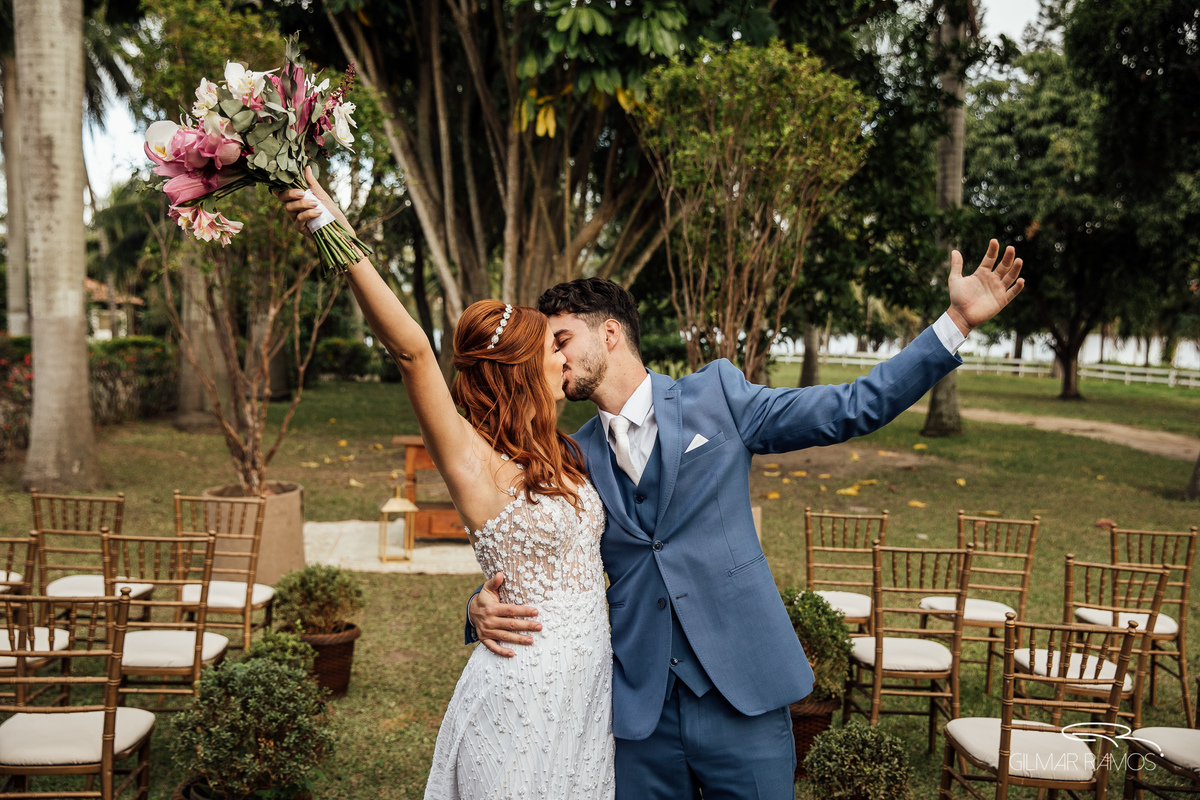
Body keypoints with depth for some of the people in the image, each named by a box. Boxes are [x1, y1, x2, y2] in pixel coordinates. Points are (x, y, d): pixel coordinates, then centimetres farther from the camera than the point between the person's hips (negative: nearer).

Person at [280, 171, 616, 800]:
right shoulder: (473, 460, -16)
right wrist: (338, 237, -33)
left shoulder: (558, 456, 6)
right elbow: (411, 349, -28)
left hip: (588, 675, 7)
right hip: (524, 689, -7)